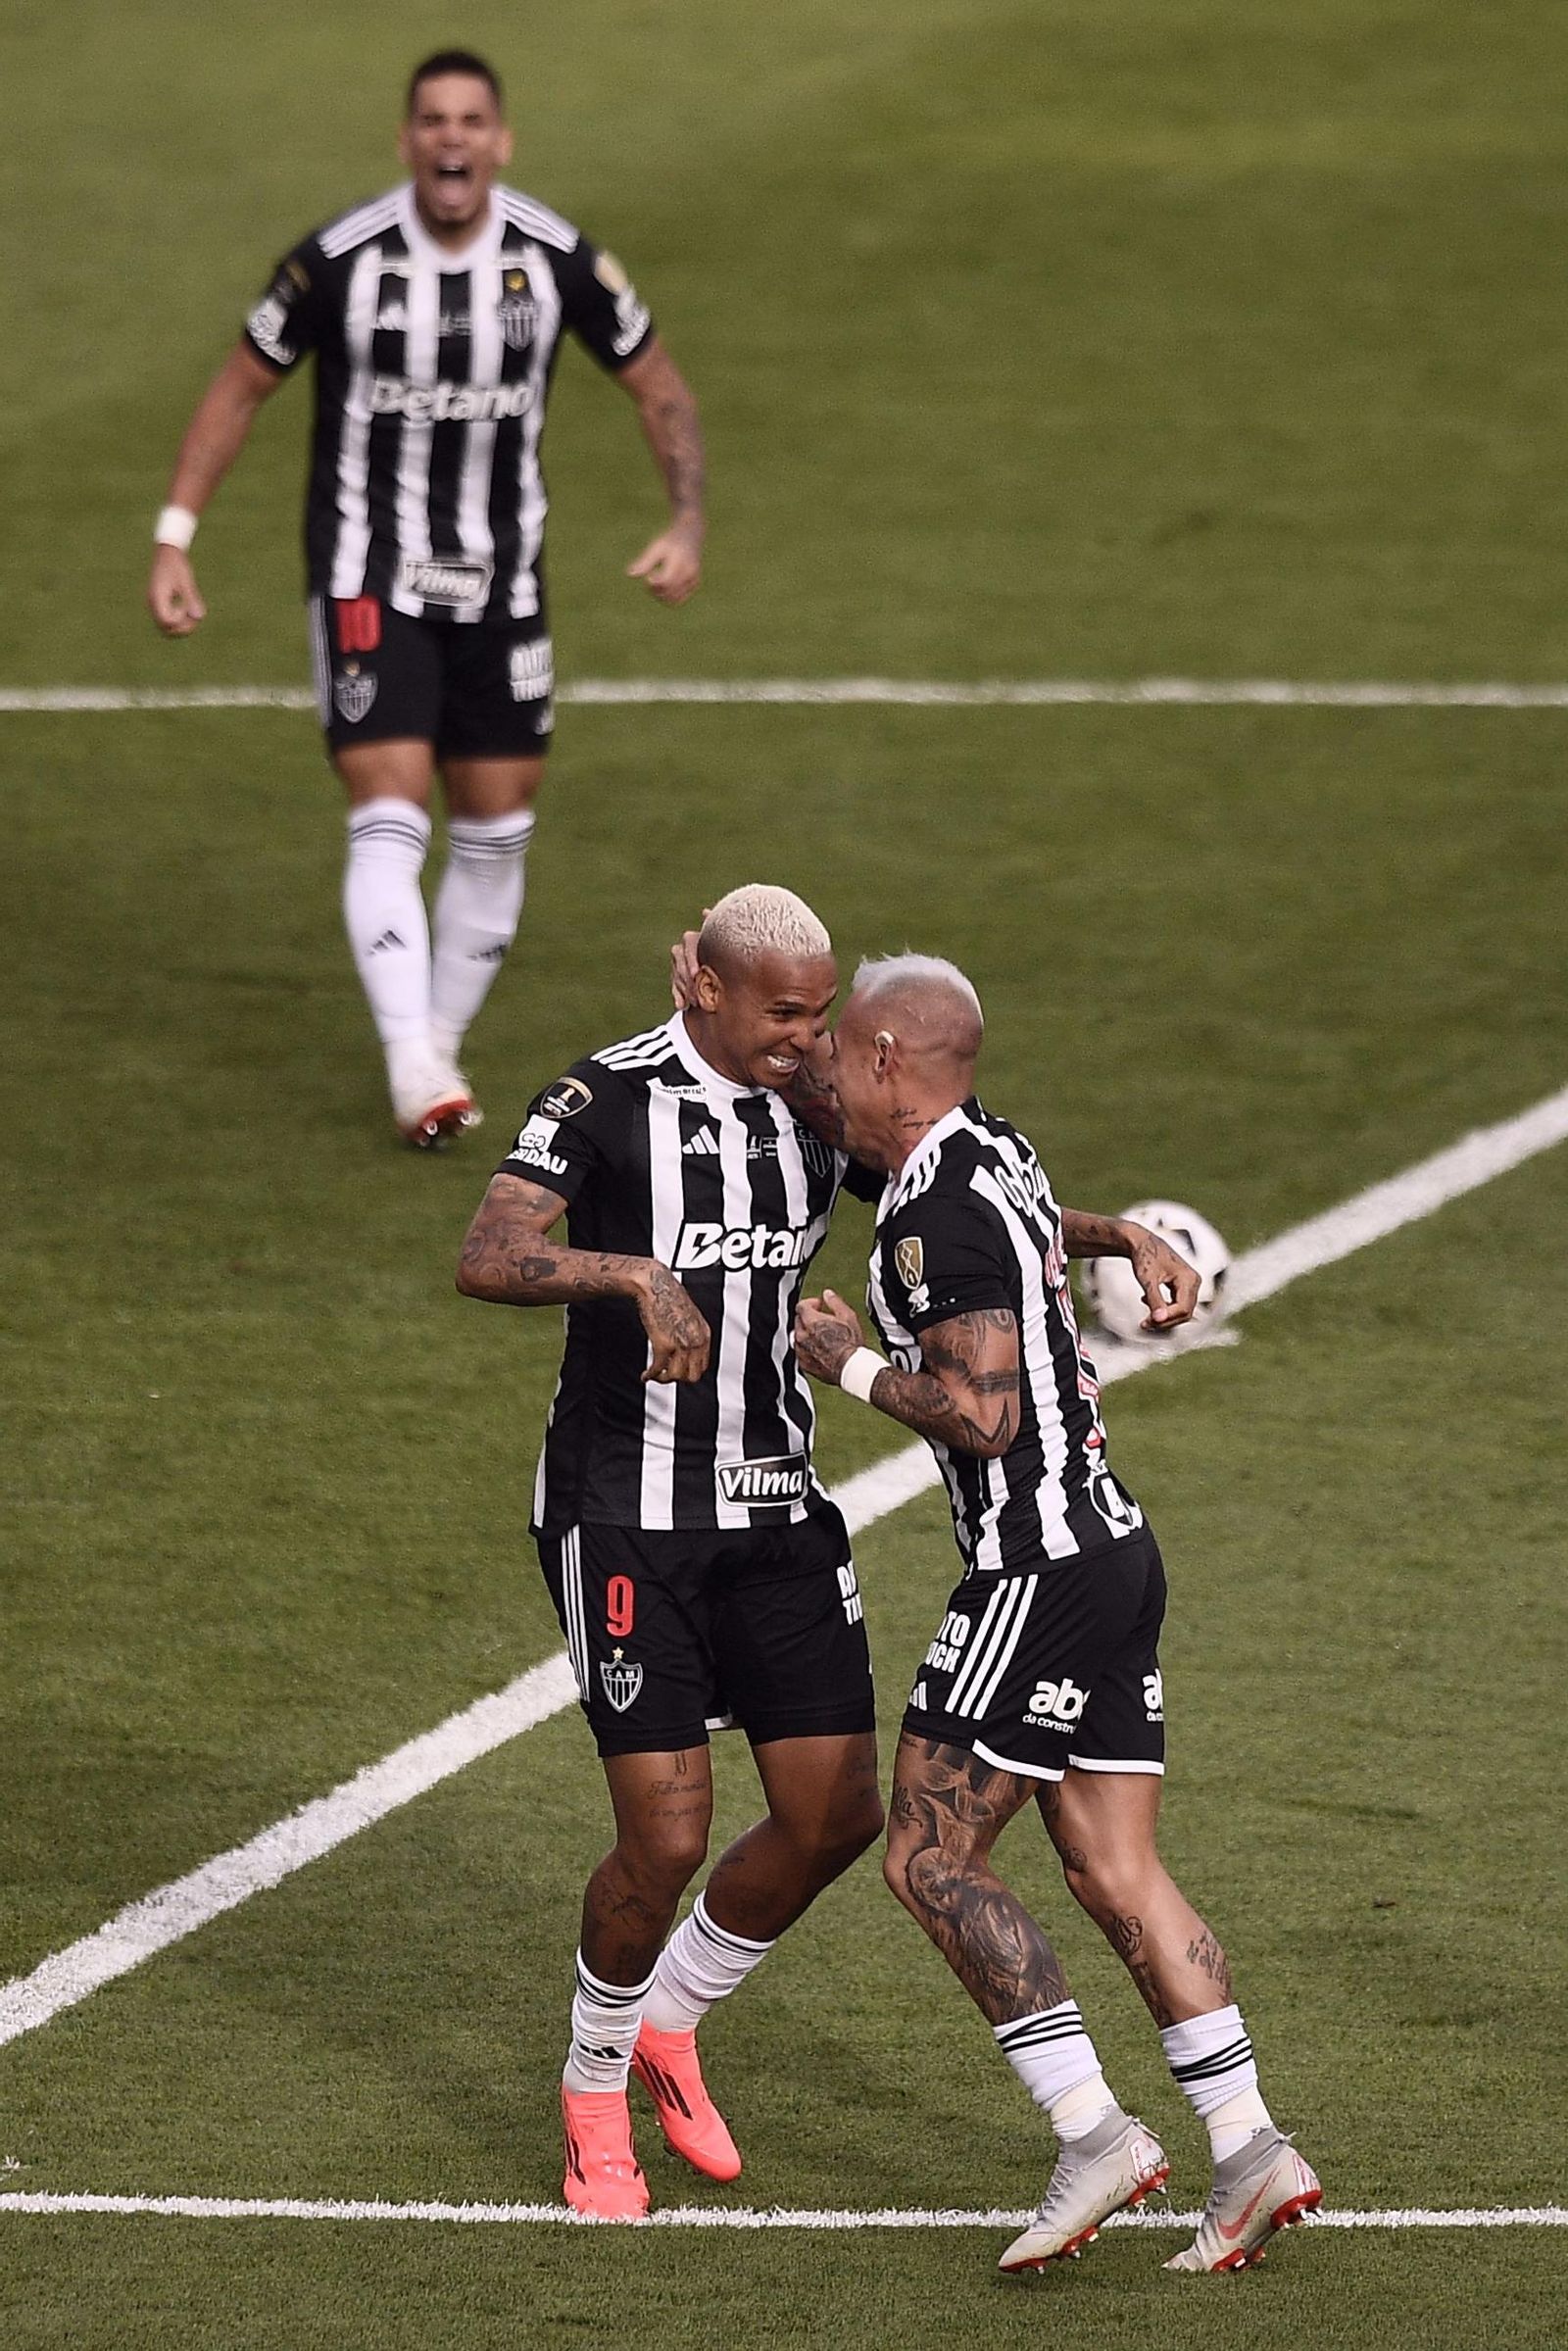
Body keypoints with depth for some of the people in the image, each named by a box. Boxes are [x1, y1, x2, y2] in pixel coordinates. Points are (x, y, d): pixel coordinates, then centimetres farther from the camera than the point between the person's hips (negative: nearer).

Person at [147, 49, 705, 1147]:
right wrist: (175, 538, -4)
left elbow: (658, 384, 5)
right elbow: (241, 388, 0)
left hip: (501, 585, 4)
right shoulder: (341, 261, -13)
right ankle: (413, 1064, -21)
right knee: (390, 817, -16)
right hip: (368, 581, -3)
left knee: (498, 834, 7)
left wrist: (688, 524, -8)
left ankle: (443, 1045, 23)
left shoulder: (559, 261, -8)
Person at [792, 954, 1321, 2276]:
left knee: (931, 1860, -4)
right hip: (1117, 1548, 9)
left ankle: (1096, 2136, -8)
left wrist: (855, 1366, -7)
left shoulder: (941, 1212, -17)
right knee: (1114, 1870, 8)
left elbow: (982, 1415, -24)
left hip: (1037, 1569, -9)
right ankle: (1251, 2153, 3)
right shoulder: (991, 1153, 12)